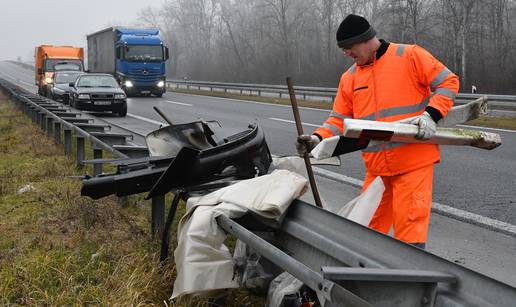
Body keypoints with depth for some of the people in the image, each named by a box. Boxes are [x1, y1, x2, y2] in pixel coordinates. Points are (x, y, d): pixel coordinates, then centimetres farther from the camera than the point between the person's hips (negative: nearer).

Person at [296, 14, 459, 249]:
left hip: (414, 161, -5)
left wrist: (432, 115, -15)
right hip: (376, 168, 5)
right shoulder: (349, 78, 12)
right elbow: (340, 120, 11)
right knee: (369, 227, 12)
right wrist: (318, 138, -6)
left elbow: (448, 81, -1)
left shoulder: (410, 56, -3)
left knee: (410, 230, -6)